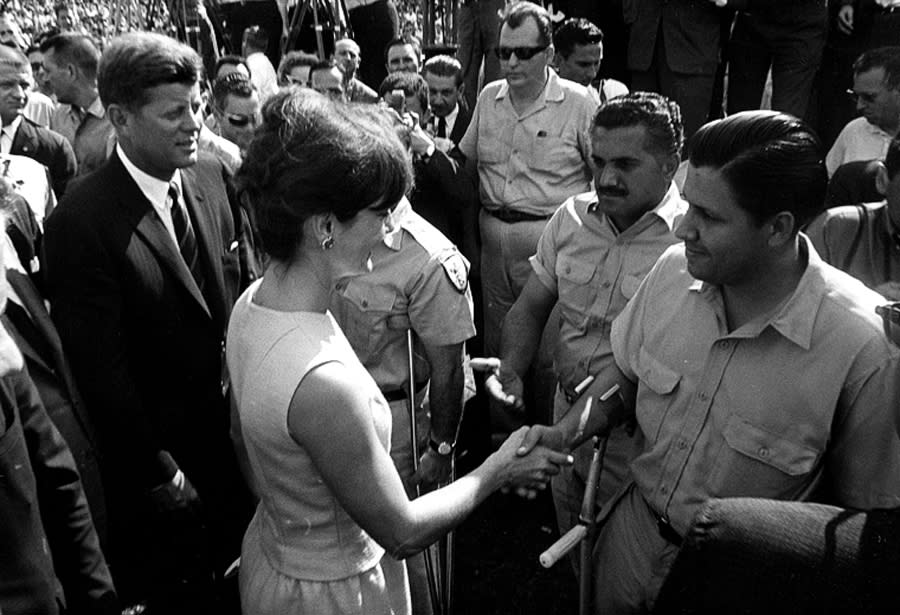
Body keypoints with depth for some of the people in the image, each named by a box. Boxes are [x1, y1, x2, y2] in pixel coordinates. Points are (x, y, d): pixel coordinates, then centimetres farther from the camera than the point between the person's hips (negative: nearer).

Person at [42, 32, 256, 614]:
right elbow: (102, 368, -17)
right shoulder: (81, 222, -21)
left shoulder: (214, 177, -3)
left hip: (238, 433, 5)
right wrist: (161, 473, -11)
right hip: (159, 459, -4)